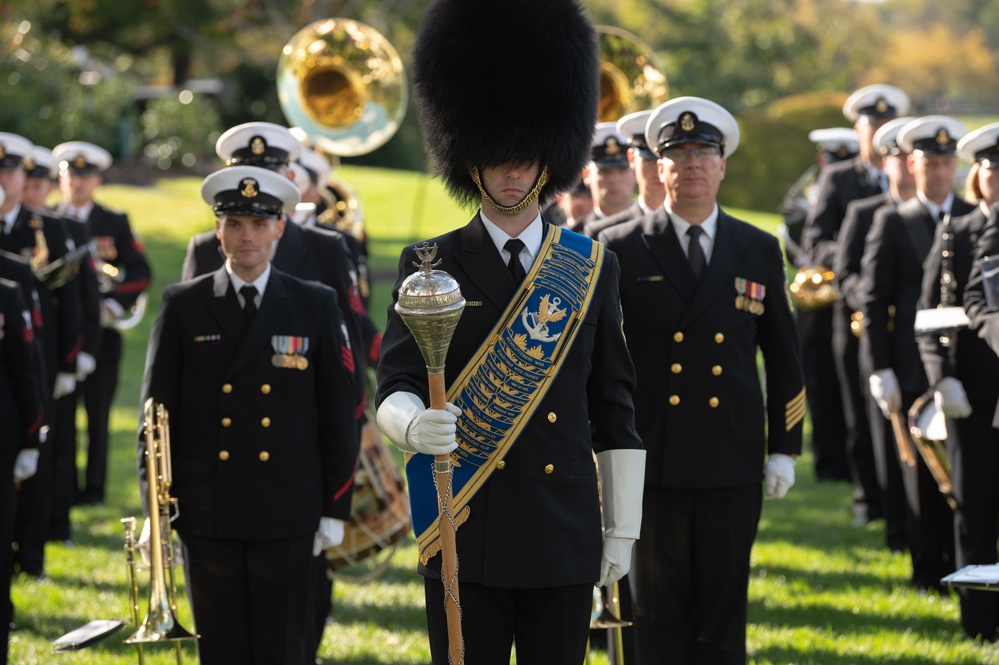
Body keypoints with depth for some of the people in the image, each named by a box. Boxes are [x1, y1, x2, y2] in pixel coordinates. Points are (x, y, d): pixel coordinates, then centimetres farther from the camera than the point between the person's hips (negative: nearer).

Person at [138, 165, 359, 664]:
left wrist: (335, 509, 2)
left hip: (286, 514, 0)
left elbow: (338, 412, 5)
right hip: (207, 513, 0)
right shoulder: (183, 307, 2)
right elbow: (158, 411, 4)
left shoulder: (315, 307, 3)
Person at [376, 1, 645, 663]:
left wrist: (622, 530, 7)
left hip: (565, 535, 2)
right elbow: (394, 386, -4)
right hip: (464, 538, -1)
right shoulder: (429, 269, 2)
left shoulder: (594, 268, 8)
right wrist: (414, 424, -29)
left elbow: (615, 411, 9)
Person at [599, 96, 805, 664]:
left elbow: (785, 357, 12)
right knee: (657, 615, 1)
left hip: (732, 466, 2)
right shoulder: (621, 251, 1)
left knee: (723, 616, 5)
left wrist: (784, 448, 8)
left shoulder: (759, 251, 8)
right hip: (651, 462, -2)